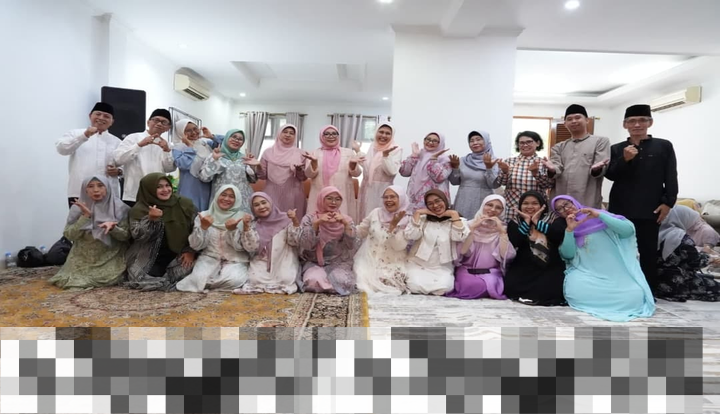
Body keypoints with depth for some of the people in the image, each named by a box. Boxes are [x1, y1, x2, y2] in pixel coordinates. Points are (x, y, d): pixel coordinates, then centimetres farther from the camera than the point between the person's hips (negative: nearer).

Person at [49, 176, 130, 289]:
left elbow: (126, 236, -7)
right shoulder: (78, 208, -2)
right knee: (67, 279, -14)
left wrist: (112, 228, -26)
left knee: (107, 278, -22)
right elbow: (69, 235, -8)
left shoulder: (119, 208, -7)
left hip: (110, 257, -1)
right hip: (83, 257, 2)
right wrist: (85, 216, -19)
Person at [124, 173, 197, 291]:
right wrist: (151, 219, -31)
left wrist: (190, 251, -10)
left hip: (178, 255, 1)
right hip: (150, 257, -1)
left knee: (188, 268, -26)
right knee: (139, 277, -24)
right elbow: (137, 236, -14)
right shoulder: (139, 209, -4)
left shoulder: (185, 204, -3)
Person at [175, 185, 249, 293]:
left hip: (235, 260, 0)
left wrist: (233, 230, -25)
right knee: (199, 278, -29)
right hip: (209, 258, 1)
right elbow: (195, 246, -2)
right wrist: (203, 227, -18)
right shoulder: (204, 215, 3)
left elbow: (241, 247, -9)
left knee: (234, 279, -31)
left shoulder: (242, 217, -1)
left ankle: (204, 283, -5)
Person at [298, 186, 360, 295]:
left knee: (343, 282, -29)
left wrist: (346, 224, -22)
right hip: (313, 263, -1)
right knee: (314, 281, -31)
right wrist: (316, 223, -23)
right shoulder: (309, 218, -2)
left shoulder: (346, 219, 3)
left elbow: (352, 245, -9)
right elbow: (305, 244, -13)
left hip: (338, 263, 1)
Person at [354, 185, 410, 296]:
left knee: (389, 282, -26)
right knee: (366, 282, -22)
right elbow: (359, 232, 10)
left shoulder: (407, 220, -4)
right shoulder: (376, 213, 2)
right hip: (370, 260, 1)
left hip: (393, 264, -1)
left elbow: (398, 246, -12)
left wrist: (393, 226, -21)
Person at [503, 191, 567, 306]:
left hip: (550, 268, -1)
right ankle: (541, 296, 1)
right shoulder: (515, 223, 8)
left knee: (551, 288, -31)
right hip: (523, 268, 1)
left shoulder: (555, 219, 5)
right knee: (510, 286, -25)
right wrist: (527, 221, -8)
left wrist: (537, 221, -10)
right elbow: (512, 242, -11)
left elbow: (559, 235, -17)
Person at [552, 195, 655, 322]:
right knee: (576, 291, -31)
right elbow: (568, 255, -2)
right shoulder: (565, 230, 12)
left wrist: (599, 215, -15)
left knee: (635, 296, -28)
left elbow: (629, 229, -8)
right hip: (587, 273, 1)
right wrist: (569, 229, -13)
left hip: (617, 272, -1)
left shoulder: (600, 218, 8)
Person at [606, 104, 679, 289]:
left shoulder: (664, 146, 6)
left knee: (648, 253, 4)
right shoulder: (616, 149, 9)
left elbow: (671, 177, 3)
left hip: (650, 210, -1)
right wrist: (624, 159, -15)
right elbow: (610, 175, 0)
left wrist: (668, 202, -5)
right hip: (620, 209, 2)